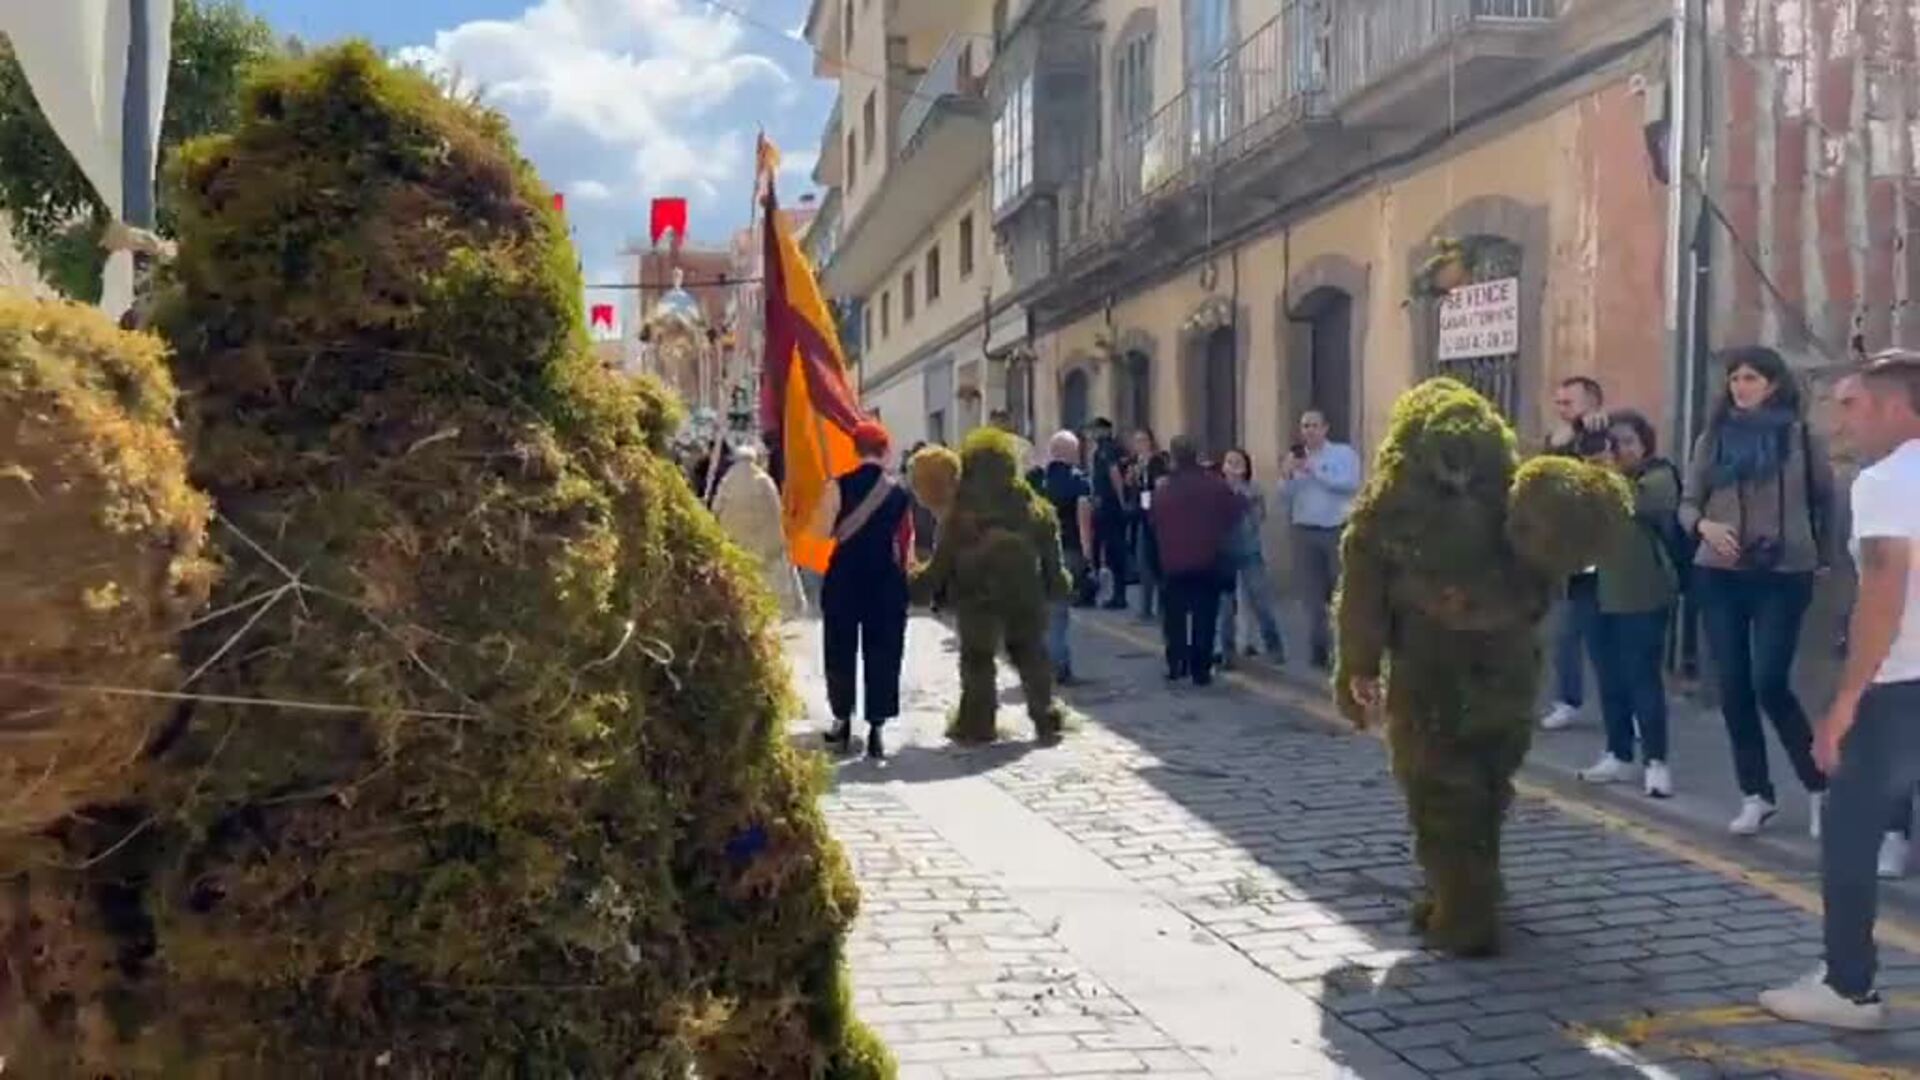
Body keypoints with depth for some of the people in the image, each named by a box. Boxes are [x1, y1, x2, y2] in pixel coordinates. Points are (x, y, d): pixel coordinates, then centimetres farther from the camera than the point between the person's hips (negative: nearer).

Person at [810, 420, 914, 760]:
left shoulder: (839, 486, -8)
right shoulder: (900, 493, -1)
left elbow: (822, 531, -10)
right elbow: (906, 543, 3)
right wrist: (902, 574, 16)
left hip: (844, 576, -1)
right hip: (887, 579, 1)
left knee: (840, 649, 13)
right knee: (883, 653, 6)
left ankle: (843, 721, 20)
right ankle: (876, 728, 2)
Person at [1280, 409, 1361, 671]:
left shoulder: (1344, 453, 1)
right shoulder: (1294, 458, 11)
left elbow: (1351, 484, -16)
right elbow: (1285, 498, 7)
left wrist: (1314, 470, -17)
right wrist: (1286, 476, -12)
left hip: (1338, 531, -3)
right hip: (1305, 533, 3)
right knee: (1312, 597, 5)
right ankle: (1318, 652, 11)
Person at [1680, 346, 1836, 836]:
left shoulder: (1802, 437, -1)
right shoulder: (1713, 438, 5)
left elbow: (1826, 501, 8)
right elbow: (1688, 503, 5)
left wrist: (1821, 554, 8)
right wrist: (1704, 525, -15)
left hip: (1784, 575, -3)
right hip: (1720, 576, 3)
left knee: (1770, 683, -10)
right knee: (1733, 687, 4)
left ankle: (1819, 785, 10)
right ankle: (1755, 794, 15)